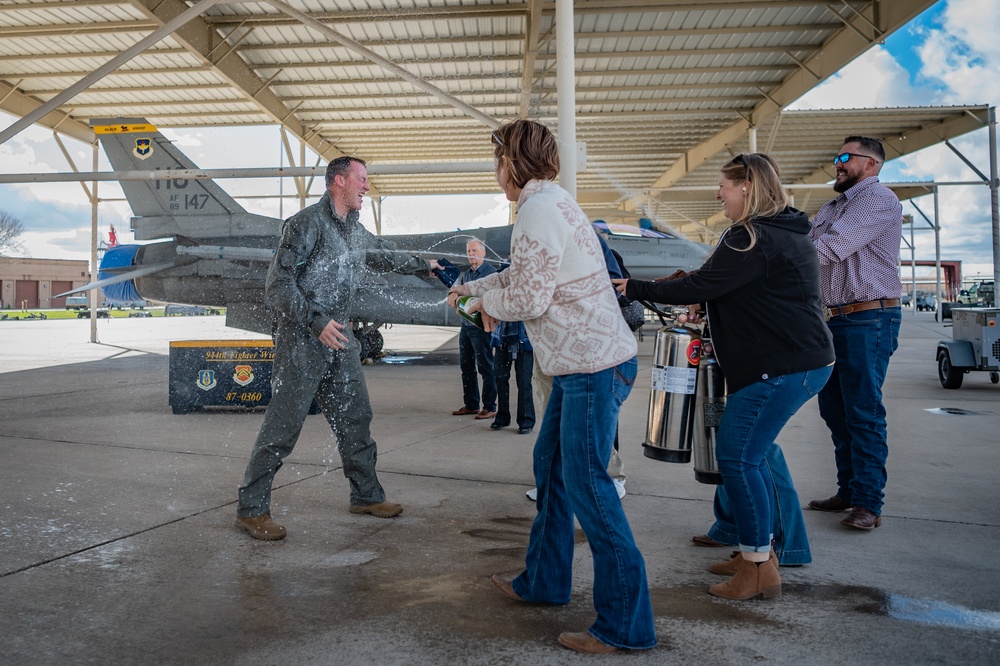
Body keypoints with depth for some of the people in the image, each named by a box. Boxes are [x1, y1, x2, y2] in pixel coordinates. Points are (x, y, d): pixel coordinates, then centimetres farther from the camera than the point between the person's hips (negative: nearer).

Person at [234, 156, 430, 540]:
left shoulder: (354, 229, 14)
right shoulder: (307, 223, -11)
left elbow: (381, 255, 35)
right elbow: (278, 284, -15)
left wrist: (422, 266, 41)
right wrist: (316, 322, -22)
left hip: (338, 337, 8)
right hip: (302, 338, -8)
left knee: (355, 416, 11)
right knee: (284, 424, -6)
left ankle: (366, 496, 24)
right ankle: (251, 509, 6)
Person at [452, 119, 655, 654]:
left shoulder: (540, 210, -15)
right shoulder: (553, 203, 18)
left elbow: (528, 298, -19)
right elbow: (523, 272, 30)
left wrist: (487, 302, 1)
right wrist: (472, 286, 36)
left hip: (593, 366, -11)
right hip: (585, 363, 11)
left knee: (586, 483, -7)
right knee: (550, 465, 17)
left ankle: (625, 624, 3)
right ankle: (544, 580, 30)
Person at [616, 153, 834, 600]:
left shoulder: (752, 239, -16)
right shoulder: (789, 233, 18)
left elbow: (701, 286, -19)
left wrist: (636, 289, -9)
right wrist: (701, 301, 17)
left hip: (779, 368, -11)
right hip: (806, 360, 11)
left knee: (736, 457, -6)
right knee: (750, 456, 15)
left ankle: (760, 568, 3)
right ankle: (759, 552, 24)